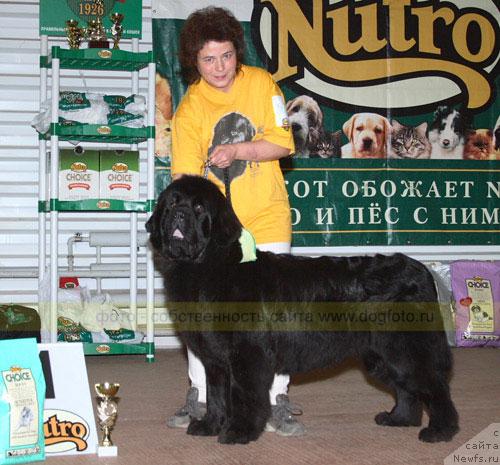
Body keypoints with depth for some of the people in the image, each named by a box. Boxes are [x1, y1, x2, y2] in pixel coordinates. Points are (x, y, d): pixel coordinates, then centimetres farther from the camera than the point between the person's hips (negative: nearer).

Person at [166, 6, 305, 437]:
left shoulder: (261, 83, -6)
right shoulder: (188, 111, -9)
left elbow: (282, 143, -7)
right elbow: (185, 177, -14)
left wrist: (238, 149, -21)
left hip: (266, 216, 0)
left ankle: (277, 401, 9)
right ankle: (200, 397, 19)